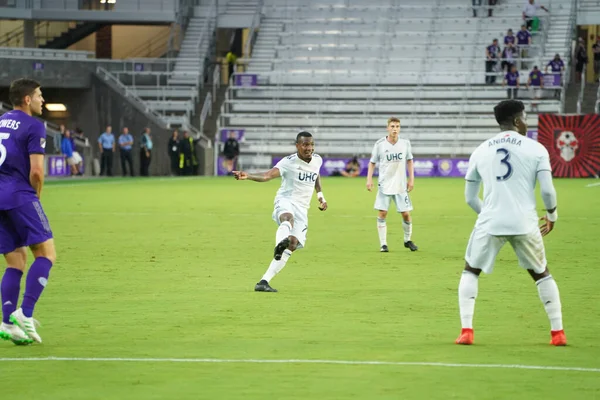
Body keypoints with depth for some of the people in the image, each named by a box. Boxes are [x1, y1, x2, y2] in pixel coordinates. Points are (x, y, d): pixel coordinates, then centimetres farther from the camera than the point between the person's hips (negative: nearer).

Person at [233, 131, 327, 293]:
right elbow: (268, 175, -27)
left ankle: (264, 282, -7)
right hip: (286, 201, -5)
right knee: (288, 217, -42)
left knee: (292, 246, -10)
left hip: (302, 209, 5)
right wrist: (248, 176, -45)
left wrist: (320, 195, 22)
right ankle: (281, 242, -76)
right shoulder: (288, 162, -12)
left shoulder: (317, 160, 7)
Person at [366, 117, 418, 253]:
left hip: (401, 185, 2)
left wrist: (411, 179, 6)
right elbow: (372, 162, 2)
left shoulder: (405, 143, -2)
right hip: (384, 184, -1)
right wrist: (369, 179, -8)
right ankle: (383, 244, 2)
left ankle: (407, 240, 23)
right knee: (382, 213, -7)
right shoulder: (380, 144, -7)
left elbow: (409, 161, 11)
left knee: (406, 214, 1)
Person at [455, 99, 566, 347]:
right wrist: (552, 215, 13)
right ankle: (557, 333, 16)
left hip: (490, 222, 1)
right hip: (525, 224, -1)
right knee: (542, 274, 20)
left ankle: (466, 331, 6)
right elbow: (547, 190, -5)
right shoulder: (536, 149, 2)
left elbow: (470, 197, 13)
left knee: (470, 271, 20)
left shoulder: (481, 151, 10)